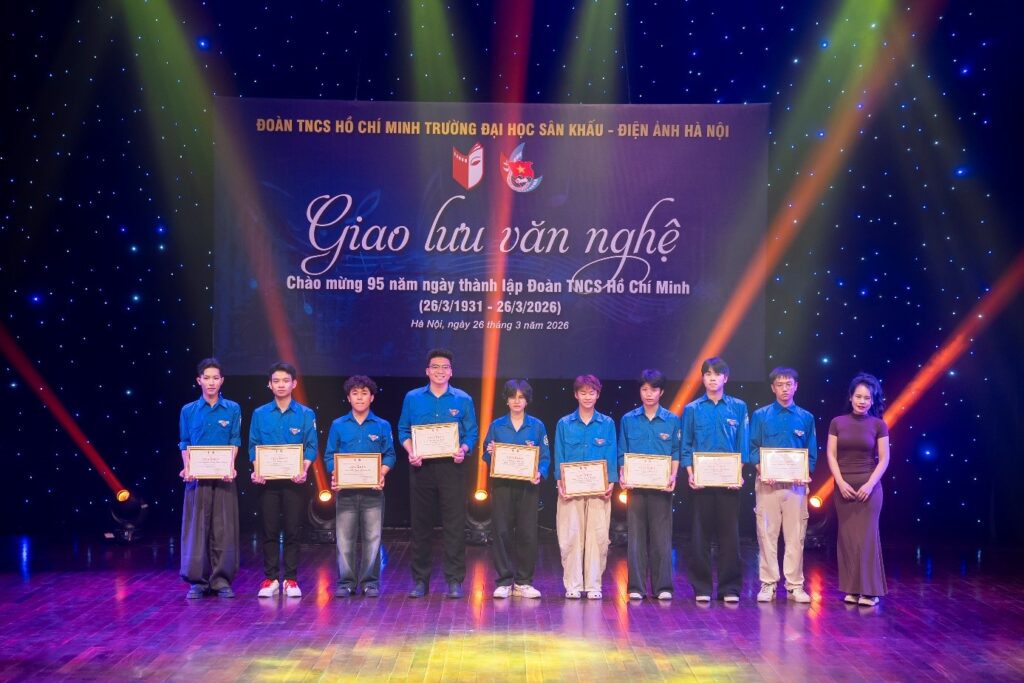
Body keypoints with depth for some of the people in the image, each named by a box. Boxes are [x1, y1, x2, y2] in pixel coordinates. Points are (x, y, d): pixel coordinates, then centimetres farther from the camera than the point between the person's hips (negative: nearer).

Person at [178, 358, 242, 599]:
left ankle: (221, 580, 9)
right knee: (196, 528, 1)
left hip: (223, 477, 0)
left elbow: (234, 442, 1)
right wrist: (187, 469, -9)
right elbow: (184, 444, 6)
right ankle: (197, 581, 7)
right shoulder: (188, 410, 6)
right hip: (197, 477, 0)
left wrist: (230, 467, -15)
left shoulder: (232, 409, 4)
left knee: (223, 528, 2)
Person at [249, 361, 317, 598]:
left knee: (292, 531, 3)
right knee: (270, 531, 4)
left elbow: (311, 447, 0)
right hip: (268, 480, 1)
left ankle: (291, 579, 10)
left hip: (294, 481, -1)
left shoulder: (306, 414, 2)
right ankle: (270, 579, 12)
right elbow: (253, 446, 6)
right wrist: (256, 471, -10)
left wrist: (303, 470, -15)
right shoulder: (260, 414, 5)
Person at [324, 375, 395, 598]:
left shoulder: (382, 426, 6)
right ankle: (346, 582, 9)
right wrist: (334, 476, -10)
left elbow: (389, 455, 4)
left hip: (373, 489, 0)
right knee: (344, 538, 2)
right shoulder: (338, 426, 7)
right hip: (345, 489, 0)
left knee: (372, 537, 2)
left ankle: (370, 581, 10)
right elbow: (329, 456, 6)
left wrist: (382, 474, -12)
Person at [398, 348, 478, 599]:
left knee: (454, 524, -3)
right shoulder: (412, 398, 7)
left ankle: (454, 580, 4)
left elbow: (471, 433, 5)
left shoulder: (463, 400, 5)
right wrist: (411, 452, -9)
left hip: (451, 466, -1)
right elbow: (403, 430, 9)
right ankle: (420, 579, 15)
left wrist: (463, 450, -15)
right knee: (420, 524, 6)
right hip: (421, 466, 1)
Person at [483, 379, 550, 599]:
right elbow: (486, 456, 8)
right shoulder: (496, 426, 7)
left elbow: (545, 457, 4)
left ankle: (523, 582, 10)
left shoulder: (537, 426, 6)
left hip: (527, 485, 0)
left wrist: (540, 473, -14)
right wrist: (490, 453, -14)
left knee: (527, 533, 0)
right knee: (502, 532, -1)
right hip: (502, 484, 0)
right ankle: (504, 582, 7)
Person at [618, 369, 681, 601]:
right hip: (635, 485, 1)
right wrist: (623, 475, -7)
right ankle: (636, 587, 6)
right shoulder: (628, 420, 6)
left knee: (661, 537, 1)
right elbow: (622, 453, 8)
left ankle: (663, 586, 7)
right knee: (635, 536, 2)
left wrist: (673, 476, -8)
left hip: (661, 486, 0)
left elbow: (676, 453, 6)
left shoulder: (672, 421, 5)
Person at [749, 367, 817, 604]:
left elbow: (812, 453, 10)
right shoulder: (760, 415, 6)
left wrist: (805, 474, -7)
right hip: (768, 483, -1)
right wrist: (762, 470, -13)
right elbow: (752, 448, 3)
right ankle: (768, 584, 6)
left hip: (796, 484, 1)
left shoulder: (806, 418, 10)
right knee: (767, 534, 0)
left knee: (795, 536, 1)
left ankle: (795, 586, 8)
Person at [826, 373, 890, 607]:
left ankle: (869, 590, 2)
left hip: (869, 487, -2)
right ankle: (852, 589, 8)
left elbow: (884, 459, -2)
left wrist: (870, 484, -13)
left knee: (866, 536, -3)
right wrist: (841, 483, -9)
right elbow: (831, 455, 2)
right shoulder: (837, 422, 3)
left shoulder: (879, 425, -1)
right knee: (847, 537, 3)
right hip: (843, 487, 2)